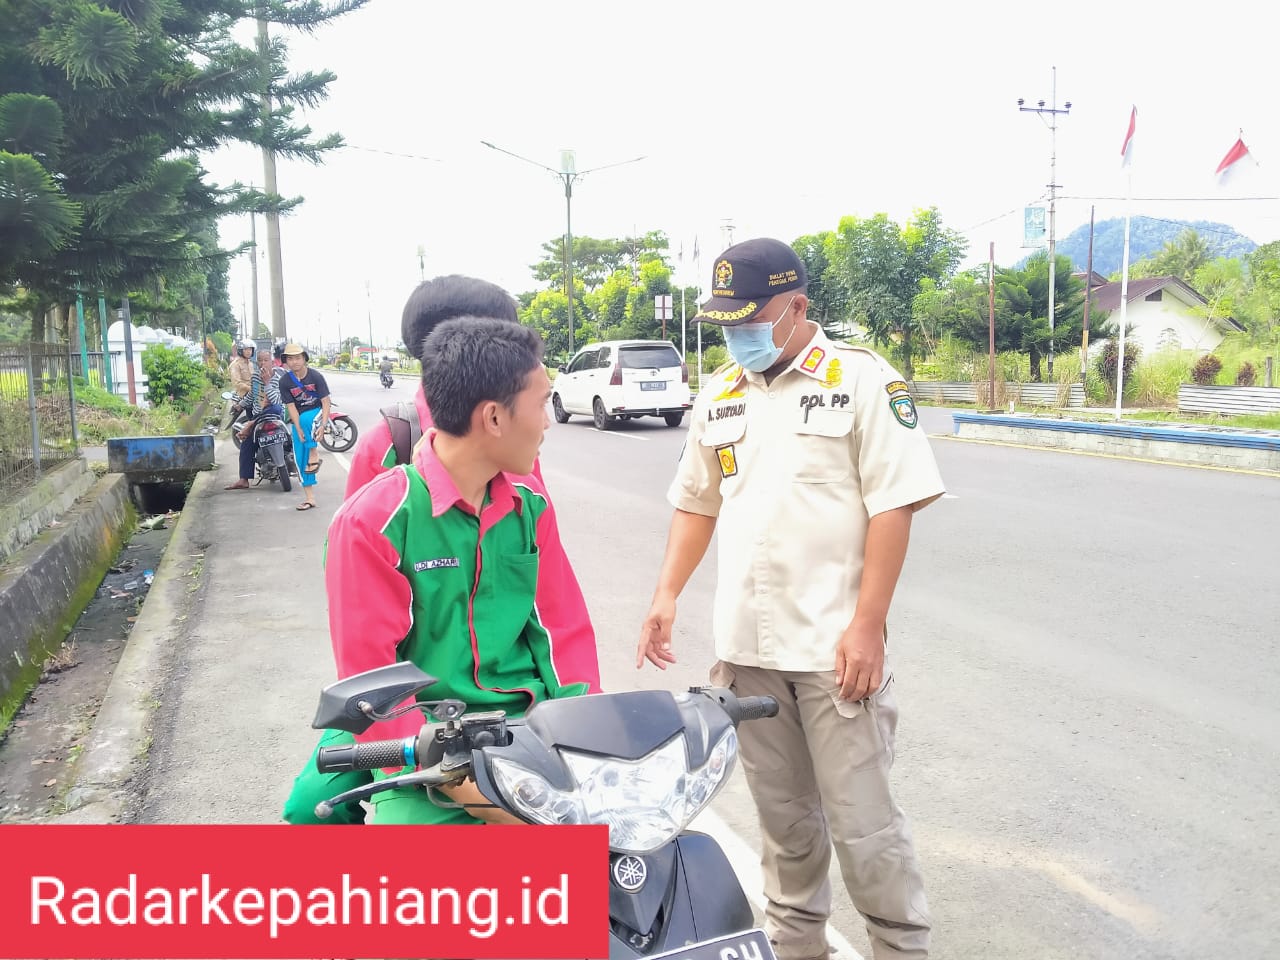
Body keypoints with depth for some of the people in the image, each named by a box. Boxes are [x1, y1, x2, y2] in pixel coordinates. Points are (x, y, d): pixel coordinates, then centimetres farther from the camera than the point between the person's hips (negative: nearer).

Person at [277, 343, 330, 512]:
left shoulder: (316, 376, -14)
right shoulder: (284, 381, -8)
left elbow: (325, 401, -14)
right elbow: (291, 406, -9)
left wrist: (323, 425, -26)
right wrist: (299, 430, -19)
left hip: (317, 412, -3)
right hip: (298, 419, 3)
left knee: (307, 419, -39)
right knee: (300, 459, -2)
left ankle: (314, 454, -17)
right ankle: (310, 498, 5)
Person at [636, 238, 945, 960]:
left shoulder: (862, 379, -6)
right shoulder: (720, 396, 12)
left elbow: (894, 504, -11)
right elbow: (697, 502, 19)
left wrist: (868, 623, -15)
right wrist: (668, 594, 9)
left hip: (835, 647, -5)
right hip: (746, 645, 5)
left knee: (860, 817, 1)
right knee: (782, 812, 17)